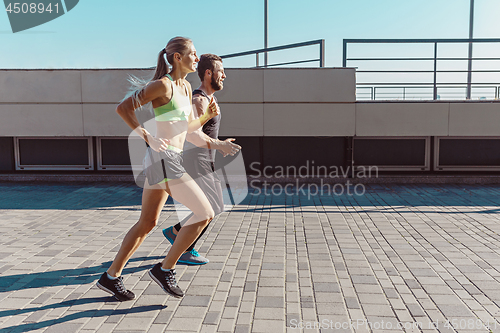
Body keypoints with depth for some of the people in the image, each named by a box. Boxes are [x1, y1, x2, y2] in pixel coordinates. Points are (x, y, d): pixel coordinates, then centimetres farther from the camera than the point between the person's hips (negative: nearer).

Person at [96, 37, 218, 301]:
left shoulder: (186, 87, 16)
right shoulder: (162, 84, -10)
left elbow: (188, 127, 22)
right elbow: (123, 108, -11)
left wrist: (208, 115, 6)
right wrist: (147, 137, -18)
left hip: (170, 160, 9)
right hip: (164, 160, -9)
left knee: (147, 222, 15)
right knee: (205, 214, -7)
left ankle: (111, 277, 26)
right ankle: (165, 269, 4)